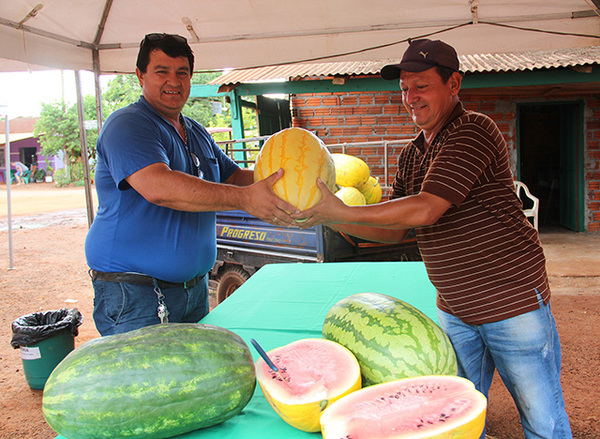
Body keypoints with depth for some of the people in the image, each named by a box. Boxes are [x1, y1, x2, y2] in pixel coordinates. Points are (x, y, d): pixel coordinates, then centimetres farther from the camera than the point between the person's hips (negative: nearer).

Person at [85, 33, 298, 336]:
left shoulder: (198, 133, 15)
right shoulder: (127, 125, -13)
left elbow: (234, 177, 19)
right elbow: (157, 186, -30)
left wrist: (272, 182, -5)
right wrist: (244, 198, -34)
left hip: (195, 286, 8)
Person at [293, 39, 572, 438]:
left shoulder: (474, 131, -18)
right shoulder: (412, 156, 8)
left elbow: (424, 210, -26)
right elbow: (396, 230, 8)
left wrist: (343, 212, -23)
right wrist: (332, 220, -5)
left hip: (514, 300, -7)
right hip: (454, 308, 7)